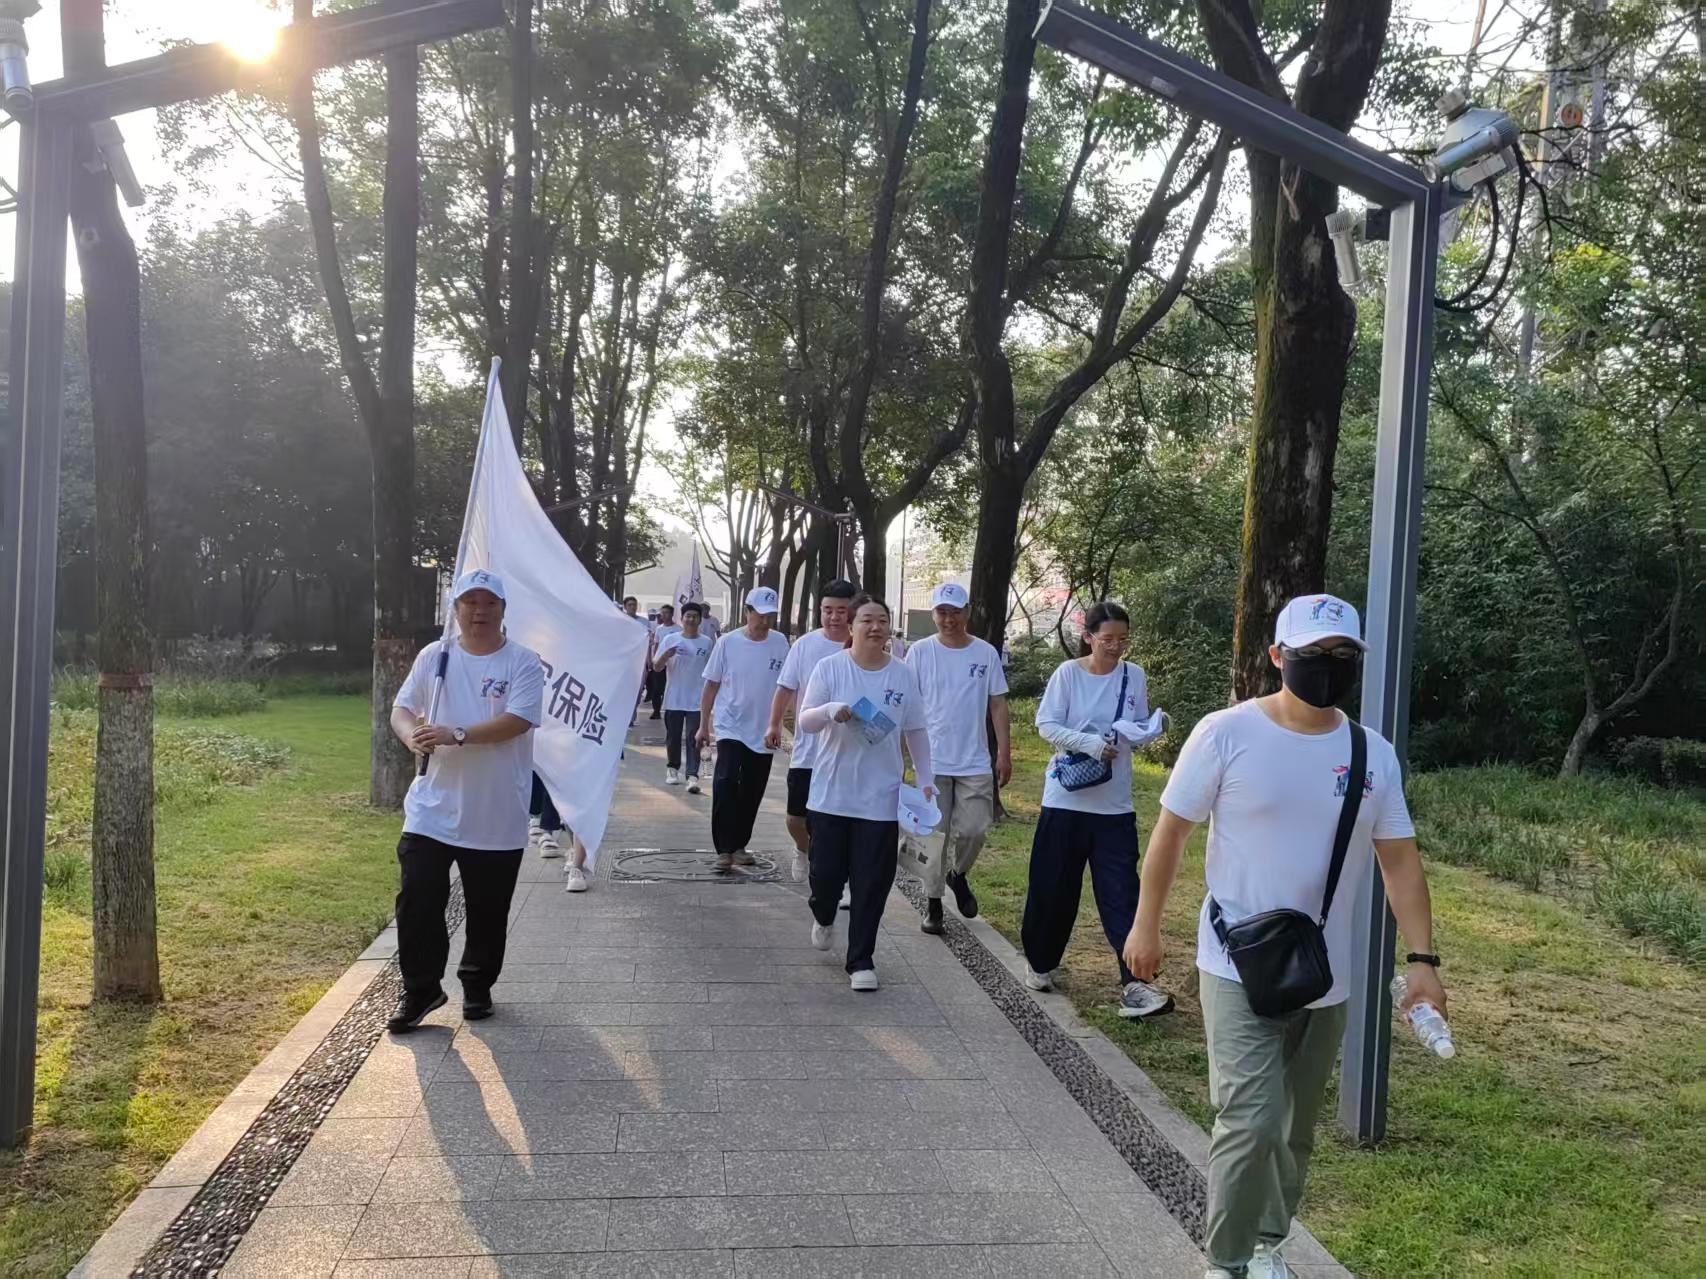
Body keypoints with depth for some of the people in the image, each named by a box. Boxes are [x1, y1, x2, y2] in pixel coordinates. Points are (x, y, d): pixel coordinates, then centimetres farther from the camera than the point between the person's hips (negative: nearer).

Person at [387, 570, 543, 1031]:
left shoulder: (523, 662, -6)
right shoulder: (433, 656, 4)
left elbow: (517, 722, -17)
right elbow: (401, 710, 6)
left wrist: (457, 736, -27)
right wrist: (412, 735, -17)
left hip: (498, 818, -2)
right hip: (432, 810, 2)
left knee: (488, 911, 10)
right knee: (416, 902, -2)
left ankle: (477, 986, 31)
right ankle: (421, 989, 15)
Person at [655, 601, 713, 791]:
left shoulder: (706, 643, 3)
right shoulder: (670, 639, 0)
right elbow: (657, 667, -1)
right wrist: (665, 656, -21)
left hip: (697, 701, -1)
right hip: (673, 699, 1)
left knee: (694, 739, -6)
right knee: (673, 737, 10)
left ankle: (692, 776, -10)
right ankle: (672, 769, 28)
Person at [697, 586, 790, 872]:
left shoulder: (780, 642, 0)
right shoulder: (728, 642, -5)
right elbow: (711, 686, 1)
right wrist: (703, 725, 2)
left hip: (764, 732, 3)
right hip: (730, 727, -3)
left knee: (752, 793, 10)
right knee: (726, 783, -18)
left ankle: (739, 845, 25)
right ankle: (724, 848, -13)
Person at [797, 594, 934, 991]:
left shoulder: (902, 674, 1)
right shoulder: (830, 667, -4)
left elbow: (916, 731, 10)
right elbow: (805, 720, -5)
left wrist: (926, 779, 9)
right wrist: (831, 710, -26)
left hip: (880, 798, 1)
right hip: (831, 793, -1)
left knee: (872, 883, 1)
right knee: (827, 871, 6)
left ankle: (861, 960, 15)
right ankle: (823, 916, 41)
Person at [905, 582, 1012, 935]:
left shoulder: (986, 653, 3)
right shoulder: (921, 652, -1)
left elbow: (997, 705, 6)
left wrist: (1005, 754, 3)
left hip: (975, 762, 1)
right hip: (931, 760, -1)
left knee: (973, 830, -1)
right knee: (935, 834, 3)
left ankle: (958, 875, 29)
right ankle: (932, 902, 17)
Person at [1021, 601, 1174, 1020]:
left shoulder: (1134, 676, 3)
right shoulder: (1068, 673, -5)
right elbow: (1046, 725, -8)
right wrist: (1090, 743, -22)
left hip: (1115, 804, 2)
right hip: (1066, 798, -1)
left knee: (1121, 892, -5)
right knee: (1053, 888, 9)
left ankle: (1134, 985, -8)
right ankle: (1039, 963, 30)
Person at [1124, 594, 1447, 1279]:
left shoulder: (1374, 754, 1)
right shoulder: (1227, 733, -12)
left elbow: (1400, 860, 5)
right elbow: (1170, 831, -5)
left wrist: (1422, 957, -2)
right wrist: (1146, 926, -3)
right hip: (1239, 970, -5)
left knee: (1294, 1130, 17)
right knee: (1252, 1122, -12)